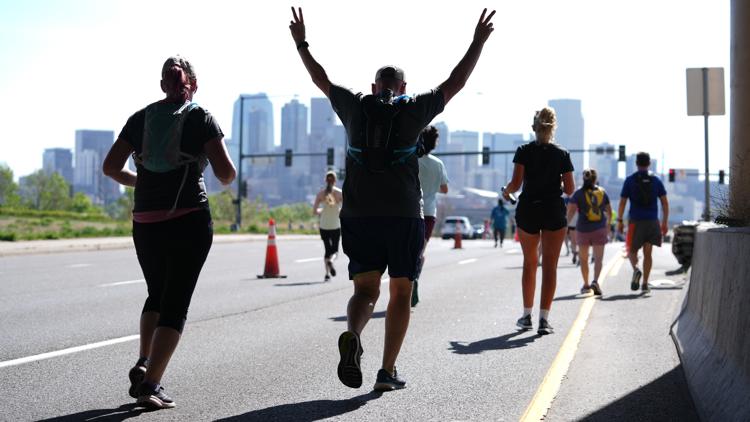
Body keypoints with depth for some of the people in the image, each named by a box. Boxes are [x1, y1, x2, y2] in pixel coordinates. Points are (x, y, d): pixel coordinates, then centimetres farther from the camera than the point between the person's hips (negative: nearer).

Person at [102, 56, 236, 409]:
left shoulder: (141, 118, 10)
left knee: (157, 294, 23)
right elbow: (225, 173, -8)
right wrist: (228, 178, 14)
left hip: (145, 222, 4)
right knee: (176, 304, 1)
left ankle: (143, 365, 7)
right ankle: (150, 385, -7)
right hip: (189, 221, -4)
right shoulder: (201, 118, 0)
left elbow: (110, 167, 7)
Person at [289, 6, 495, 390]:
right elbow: (455, 84, 12)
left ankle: (351, 335, -26)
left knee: (365, 289, 6)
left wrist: (301, 43, 38)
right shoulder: (413, 109, 5)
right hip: (403, 216, -2)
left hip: (358, 215, 2)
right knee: (400, 292, 9)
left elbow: (321, 79, 24)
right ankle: (388, 371, 6)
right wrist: (478, 42, 22)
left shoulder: (356, 107, 11)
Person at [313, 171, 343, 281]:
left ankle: (327, 273, 3)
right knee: (335, 249, 11)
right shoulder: (340, 193, -5)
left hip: (324, 226, 1)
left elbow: (314, 211, -4)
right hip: (336, 226, -1)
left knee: (327, 249, 13)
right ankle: (331, 260, -21)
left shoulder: (320, 194, -2)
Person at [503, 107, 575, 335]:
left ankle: (527, 315, 22)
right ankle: (544, 318, -7)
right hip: (554, 212, -1)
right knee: (550, 265, 0)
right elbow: (569, 190, -1)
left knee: (529, 263, 16)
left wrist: (506, 192, 11)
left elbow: (516, 183, -10)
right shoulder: (562, 154, 0)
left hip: (527, 211, 1)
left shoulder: (524, 151, -3)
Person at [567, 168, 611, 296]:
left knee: (583, 259, 15)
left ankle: (586, 285, 23)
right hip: (599, 229, 1)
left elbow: (570, 210, -15)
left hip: (583, 229, -1)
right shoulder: (602, 192, 3)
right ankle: (595, 281, -22)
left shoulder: (578, 193, -4)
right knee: (598, 258, -1)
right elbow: (609, 211, 10)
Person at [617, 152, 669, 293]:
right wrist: (665, 223, 10)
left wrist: (619, 221, 4)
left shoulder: (630, 180, -1)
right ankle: (645, 284, 4)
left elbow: (622, 203, -3)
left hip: (635, 222, -2)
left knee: (632, 250, 9)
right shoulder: (656, 180, 5)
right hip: (652, 222, 2)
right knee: (647, 253, 8)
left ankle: (636, 269, -22)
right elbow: (665, 203, 4)